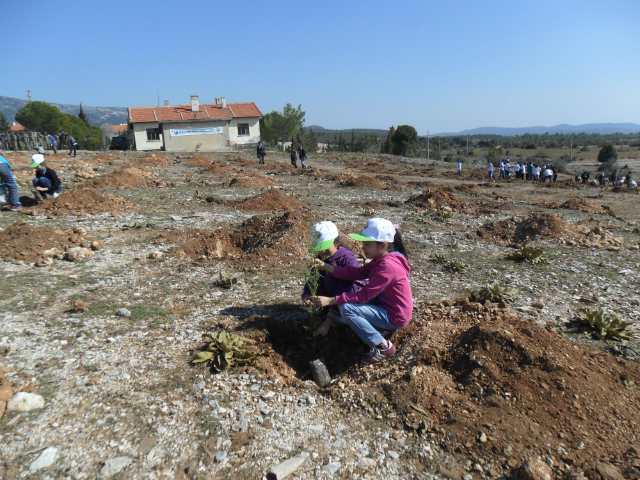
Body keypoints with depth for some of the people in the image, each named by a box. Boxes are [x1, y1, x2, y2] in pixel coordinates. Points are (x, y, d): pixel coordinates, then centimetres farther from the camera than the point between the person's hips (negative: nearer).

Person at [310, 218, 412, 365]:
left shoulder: (388, 266, -28)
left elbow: (364, 295, -27)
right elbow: (359, 272, -2)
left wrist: (330, 300, -27)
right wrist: (328, 268, -11)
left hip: (395, 318, -10)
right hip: (385, 305, 10)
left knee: (346, 308, -22)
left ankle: (383, 346, -10)